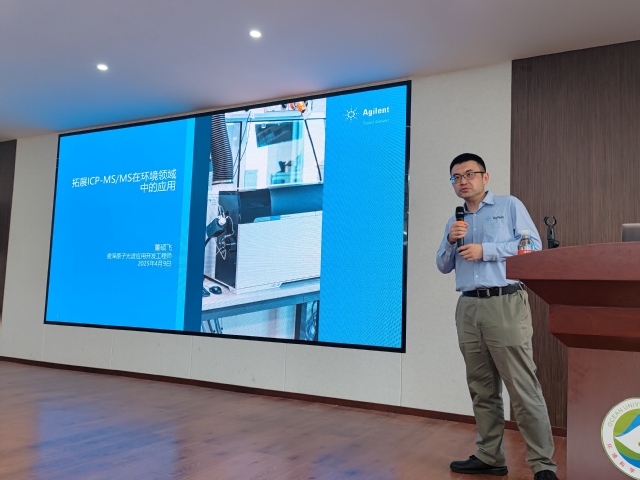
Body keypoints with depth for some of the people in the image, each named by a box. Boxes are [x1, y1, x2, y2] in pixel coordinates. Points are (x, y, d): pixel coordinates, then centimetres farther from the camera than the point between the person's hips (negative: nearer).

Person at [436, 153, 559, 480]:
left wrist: (485, 250, -12)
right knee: (482, 389, 10)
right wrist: (451, 240, -2)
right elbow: (443, 266, 17)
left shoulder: (510, 205, 5)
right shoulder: (456, 221, 20)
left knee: (523, 388, -6)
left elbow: (533, 245, -6)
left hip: (505, 304, -5)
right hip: (468, 308, 6)